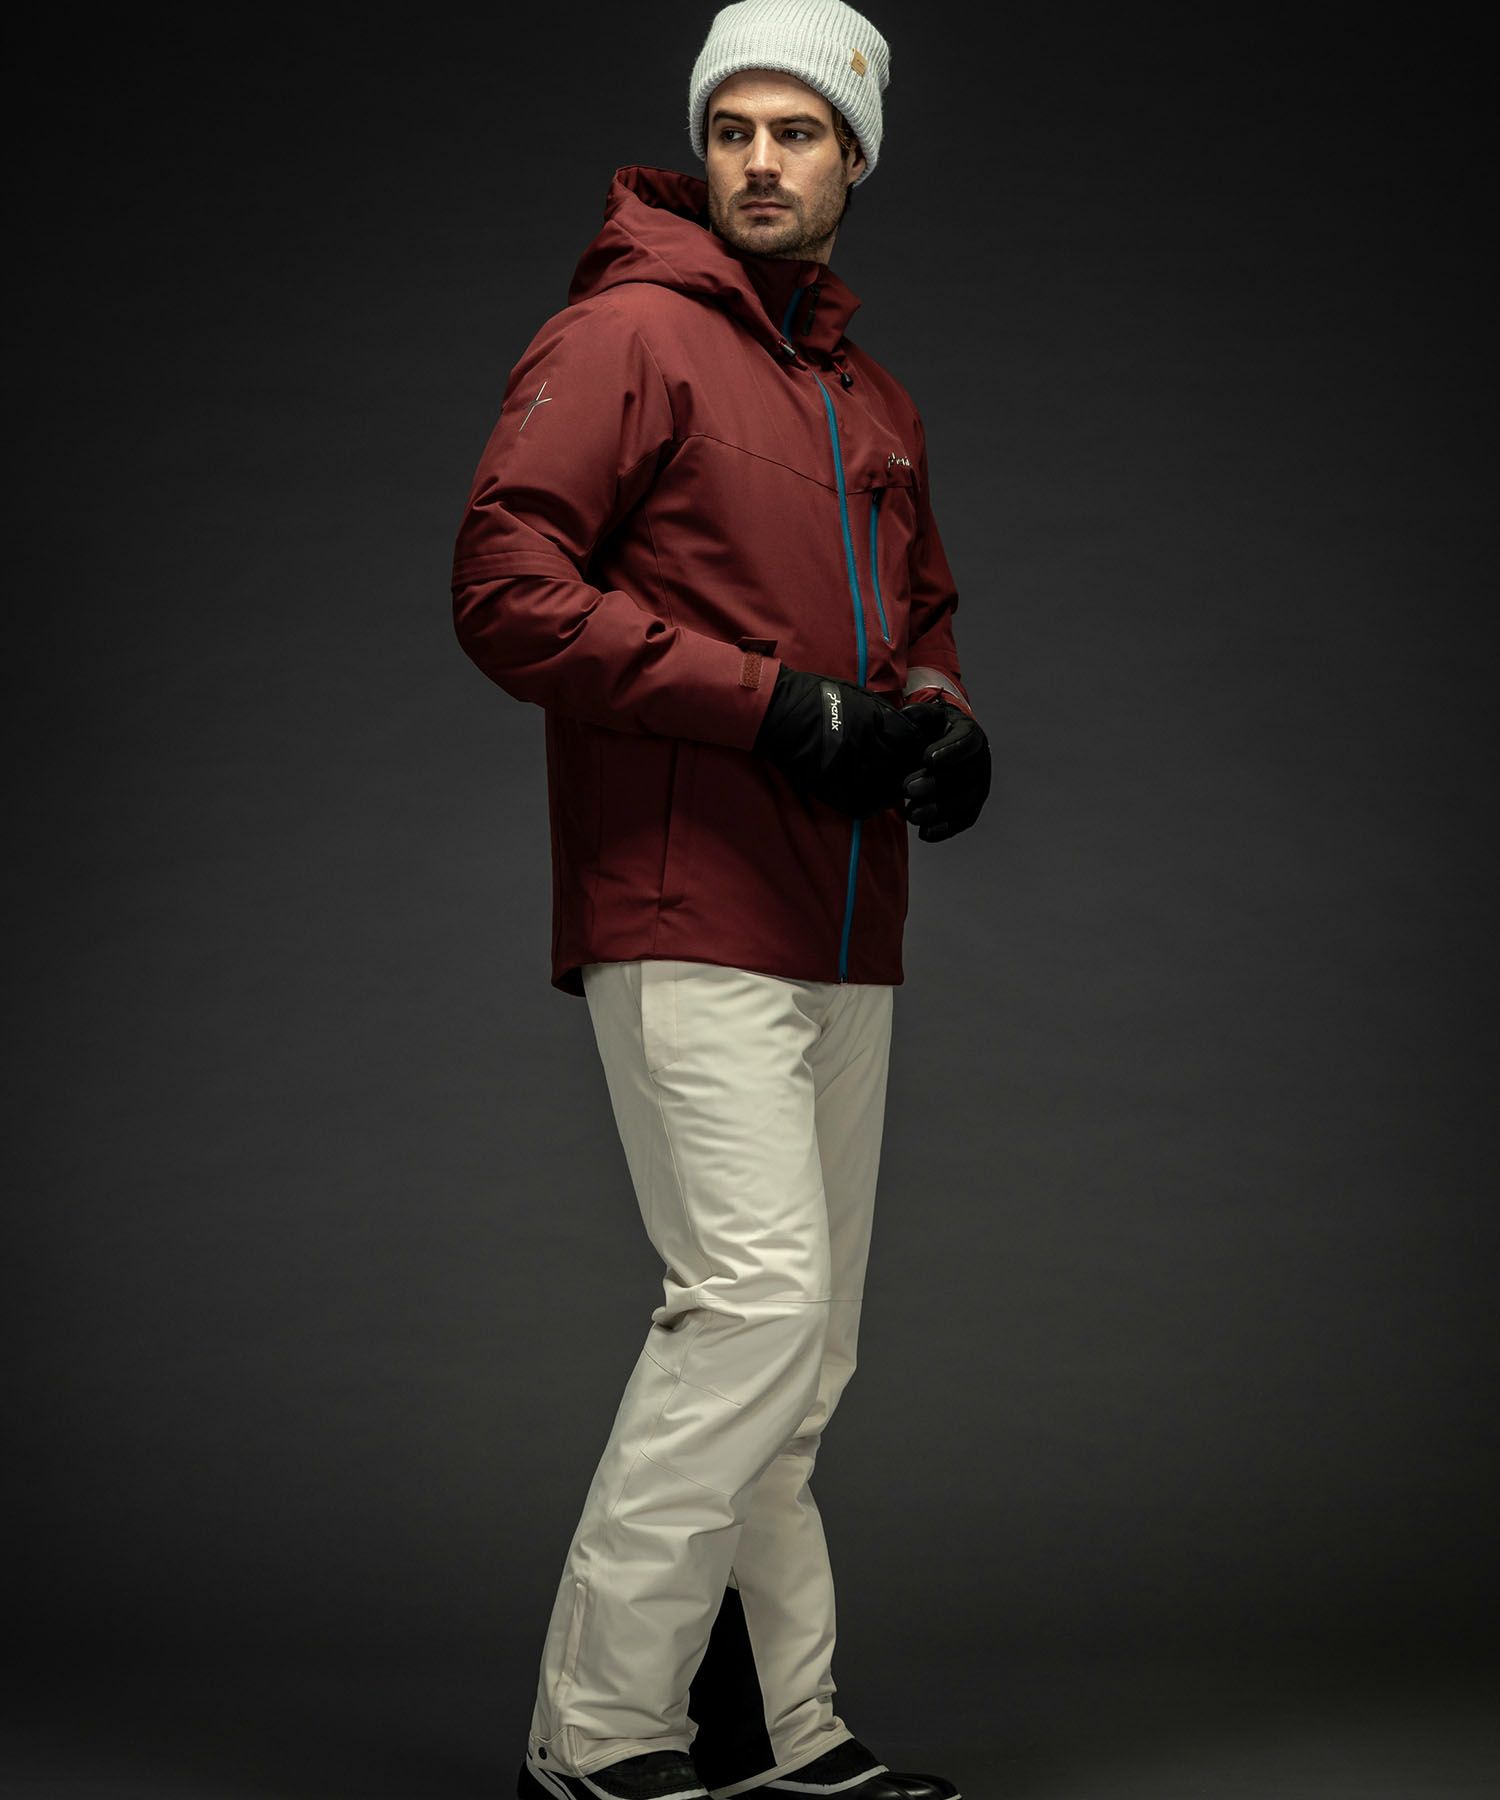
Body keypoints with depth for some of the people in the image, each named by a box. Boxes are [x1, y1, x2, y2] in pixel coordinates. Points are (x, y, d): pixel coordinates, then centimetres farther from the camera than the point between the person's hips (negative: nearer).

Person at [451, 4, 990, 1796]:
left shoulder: (874, 401, 20)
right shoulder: (627, 335, -3)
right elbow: (508, 587, -13)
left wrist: (941, 718, 6)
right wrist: (774, 704, -18)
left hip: (842, 938, 8)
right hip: (685, 921, -8)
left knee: (803, 1348, 10)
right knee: (758, 1295, -16)